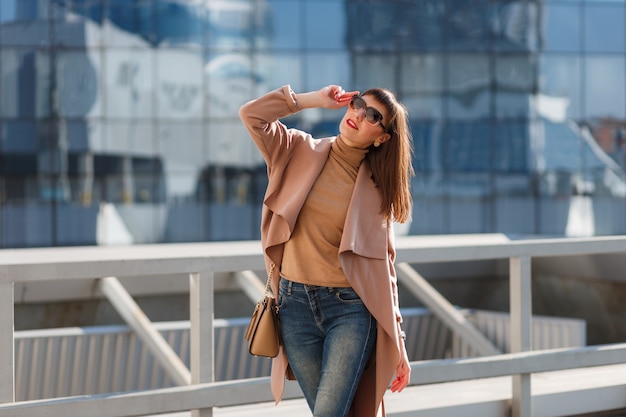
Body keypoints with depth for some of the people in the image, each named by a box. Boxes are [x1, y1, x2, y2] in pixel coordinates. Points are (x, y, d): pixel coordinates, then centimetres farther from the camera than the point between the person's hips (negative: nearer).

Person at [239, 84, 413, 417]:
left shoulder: (377, 188, 3)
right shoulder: (300, 151, 6)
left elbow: (384, 266, 4)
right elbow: (251, 114, -7)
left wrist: (397, 343, 2)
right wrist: (313, 100, 1)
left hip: (351, 309, -2)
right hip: (296, 305, 2)